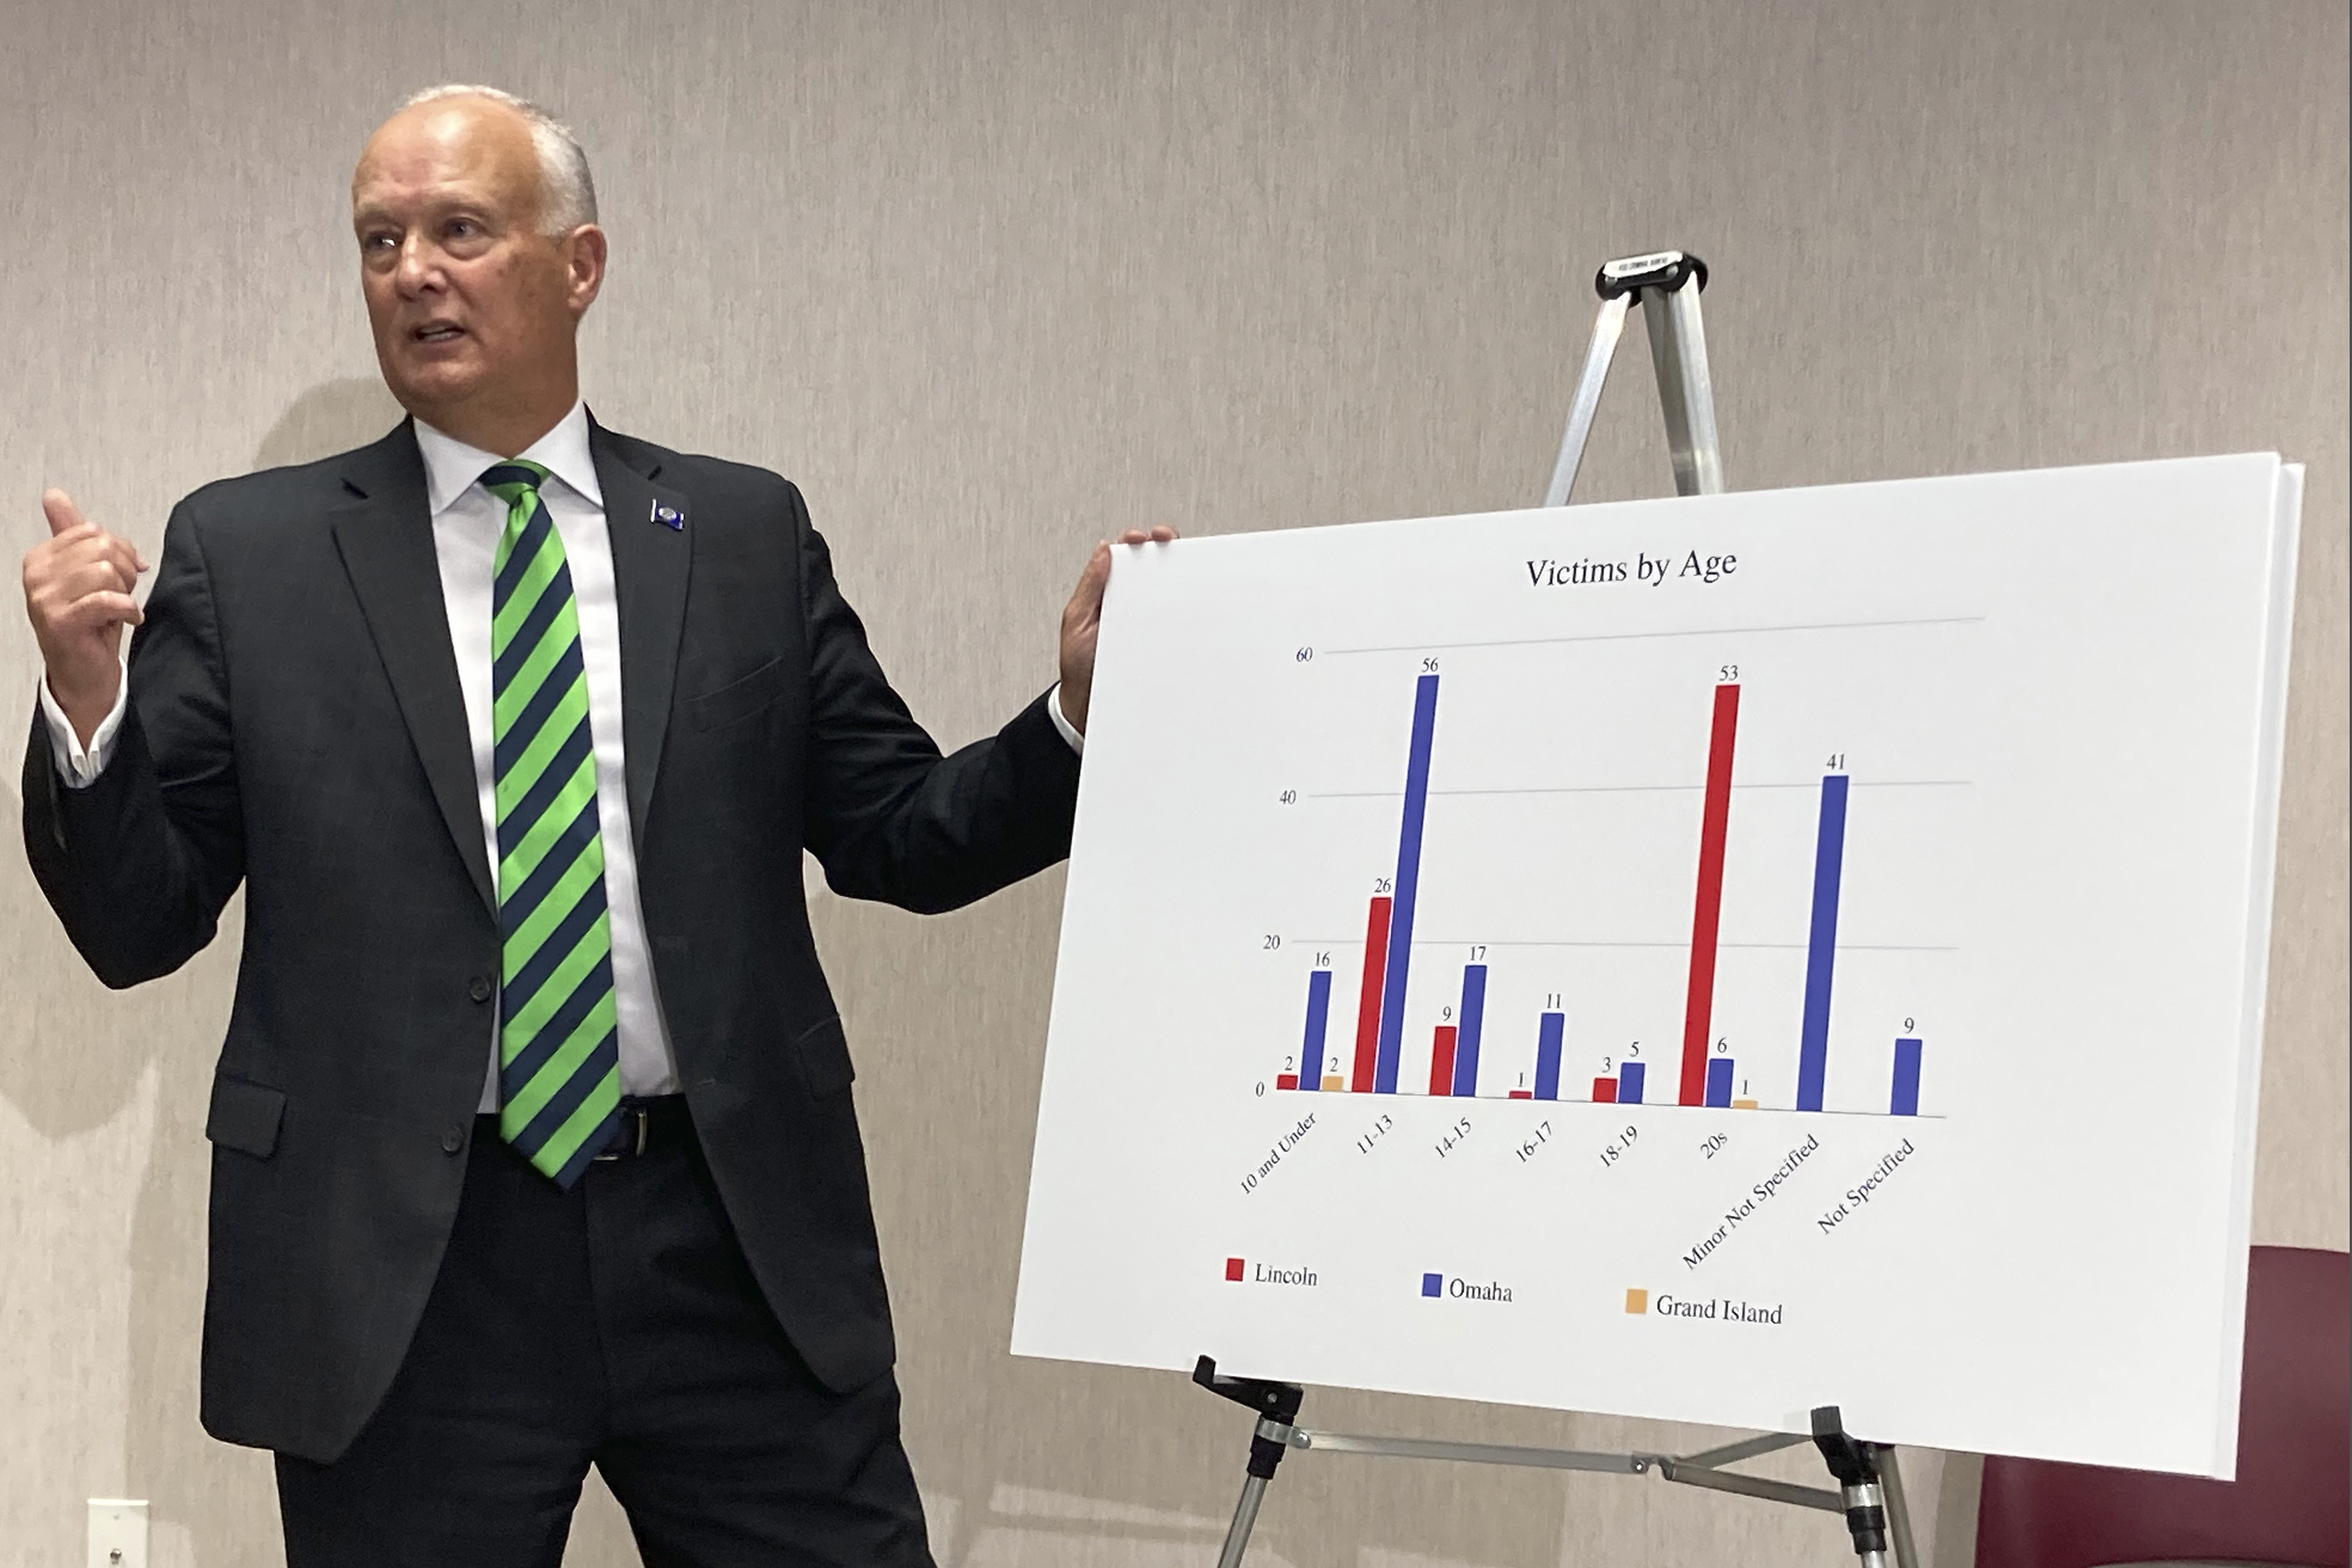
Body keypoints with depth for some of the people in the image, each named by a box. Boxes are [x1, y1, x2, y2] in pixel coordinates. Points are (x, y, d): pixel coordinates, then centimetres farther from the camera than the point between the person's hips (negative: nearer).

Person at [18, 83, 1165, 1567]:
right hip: (399, 1272, -1)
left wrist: (1086, 705, -4)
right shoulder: (248, 552, 5)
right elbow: (140, 925, 3)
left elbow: (901, 836, 11)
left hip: (737, 1240, 1)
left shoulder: (749, 534, 8)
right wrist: (87, 702, -14)